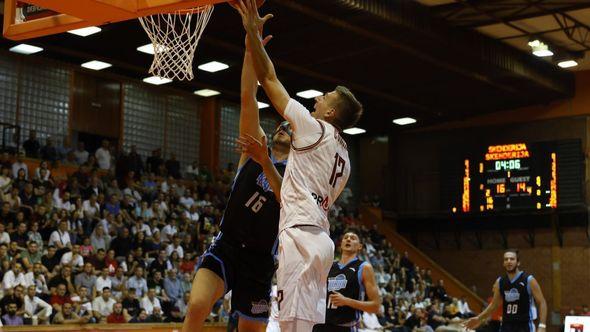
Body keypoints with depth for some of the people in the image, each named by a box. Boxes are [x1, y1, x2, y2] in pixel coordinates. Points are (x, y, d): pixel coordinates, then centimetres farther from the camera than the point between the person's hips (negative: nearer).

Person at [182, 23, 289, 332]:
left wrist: (264, 162, -29)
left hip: (259, 259, 0)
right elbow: (248, 97, -4)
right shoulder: (255, 150, 6)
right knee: (197, 306, -23)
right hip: (225, 246, 0)